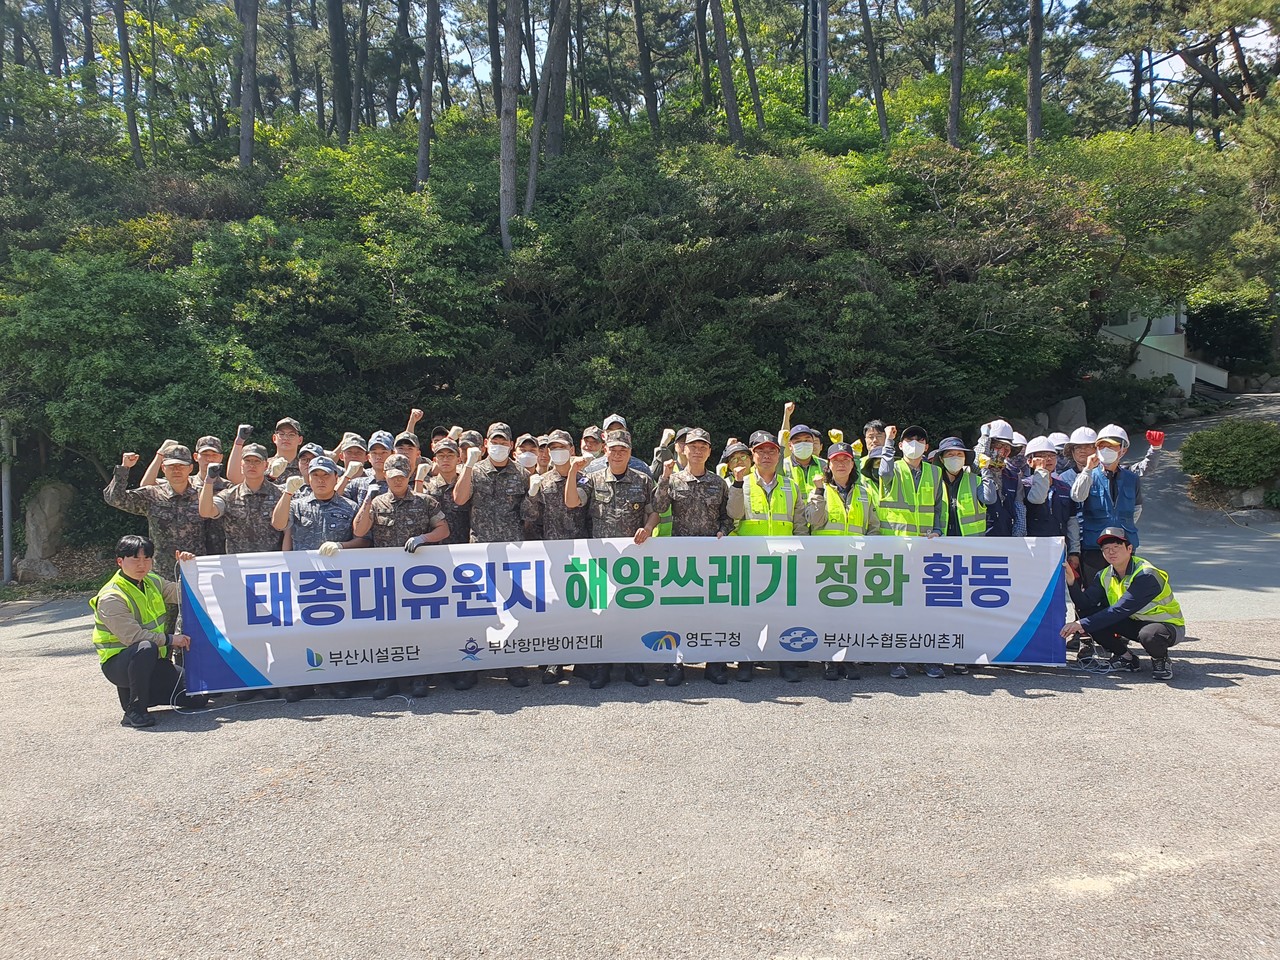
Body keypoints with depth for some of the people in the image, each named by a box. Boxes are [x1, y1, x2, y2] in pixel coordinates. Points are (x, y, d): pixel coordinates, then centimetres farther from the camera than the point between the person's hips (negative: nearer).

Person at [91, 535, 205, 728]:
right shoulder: (111, 598, -19)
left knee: (198, 696, -6)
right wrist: (170, 640, -22)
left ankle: (132, 692, 14)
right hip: (118, 662, -7)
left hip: (151, 662, 7)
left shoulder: (153, 581, 4)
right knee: (146, 648, -42)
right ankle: (135, 710, -26)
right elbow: (132, 636, -25)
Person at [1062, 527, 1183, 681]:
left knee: (1149, 635, -42)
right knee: (1086, 613, -13)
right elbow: (1084, 603, -14)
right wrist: (1072, 581, -33)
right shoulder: (1105, 575, -2)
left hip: (1168, 625, -6)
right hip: (1134, 623, 7)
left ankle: (1161, 660, -4)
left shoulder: (1146, 575, -25)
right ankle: (1126, 658, 4)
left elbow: (1121, 610, -34)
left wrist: (1082, 625, -38)